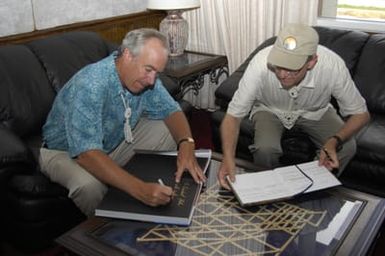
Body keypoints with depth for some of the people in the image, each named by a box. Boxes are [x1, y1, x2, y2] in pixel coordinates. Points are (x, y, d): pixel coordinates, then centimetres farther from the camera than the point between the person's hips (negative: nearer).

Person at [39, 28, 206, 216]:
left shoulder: (145, 78, -14)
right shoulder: (90, 86, -36)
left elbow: (171, 111, -4)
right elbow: (87, 154, -43)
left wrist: (186, 144, -26)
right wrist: (139, 189, -53)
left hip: (113, 142, 7)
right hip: (65, 151, -6)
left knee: (167, 132, -5)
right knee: (90, 184, -37)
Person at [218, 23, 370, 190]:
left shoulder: (333, 66, -34)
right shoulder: (260, 65, -37)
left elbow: (361, 114, -20)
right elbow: (233, 116, -29)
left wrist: (335, 141, -39)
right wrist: (228, 158, -47)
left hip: (314, 111, 2)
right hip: (270, 110, -1)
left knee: (347, 148, -21)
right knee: (265, 149, -30)